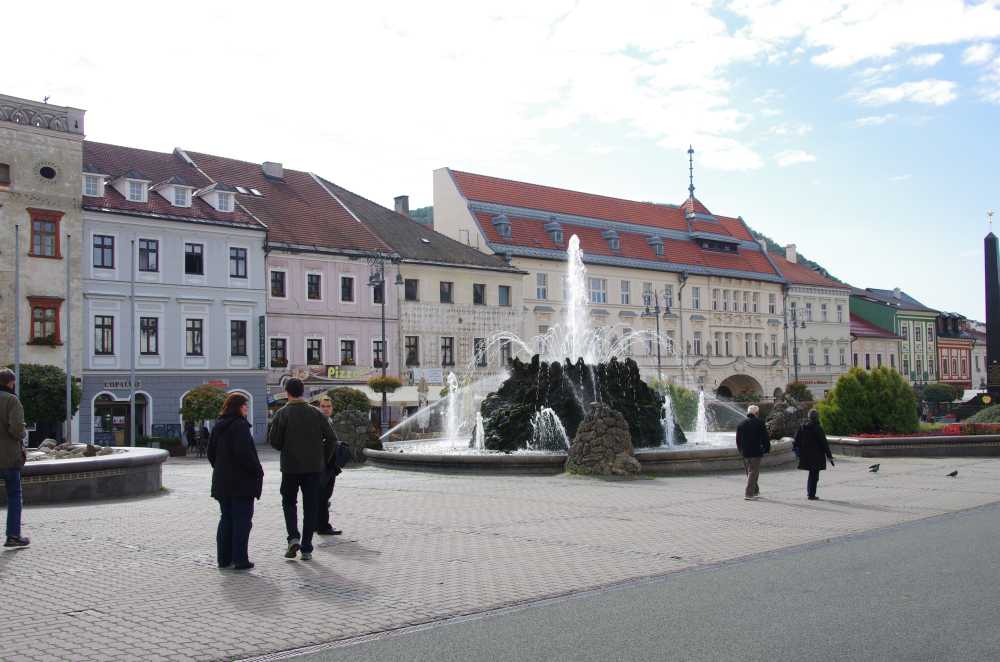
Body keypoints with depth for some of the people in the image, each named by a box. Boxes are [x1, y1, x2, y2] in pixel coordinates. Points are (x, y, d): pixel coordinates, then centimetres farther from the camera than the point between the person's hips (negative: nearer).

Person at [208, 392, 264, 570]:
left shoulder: (218, 426, 11)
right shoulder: (240, 425, -16)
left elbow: (211, 452, 15)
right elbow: (244, 452, -22)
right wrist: (258, 470, -12)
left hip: (222, 480, 8)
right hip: (242, 481, -8)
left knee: (226, 519, 15)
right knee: (242, 520, -2)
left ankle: (223, 558, 18)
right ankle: (240, 560, -1)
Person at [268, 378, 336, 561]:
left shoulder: (282, 414, -6)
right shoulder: (316, 413, 0)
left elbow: (273, 441, -8)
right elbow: (331, 437, -2)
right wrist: (324, 459, 8)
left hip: (290, 466, -1)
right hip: (314, 467, 2)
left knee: (289, 502, 15)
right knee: (311, 507, 7)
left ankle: (293, 537, -6)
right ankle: (306, 549, 6)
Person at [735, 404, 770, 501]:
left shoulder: (741, 424, 8)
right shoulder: (759, 423, -8)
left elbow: (738, 439, 13)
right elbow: (765, 438, -8)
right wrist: (766, 449, 5)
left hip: (745, 453, 5)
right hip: (756, 452, -5)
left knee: (750, 472, 17)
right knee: (753, 473, -2)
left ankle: (755, 491, 27)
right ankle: (749, 494, -7)